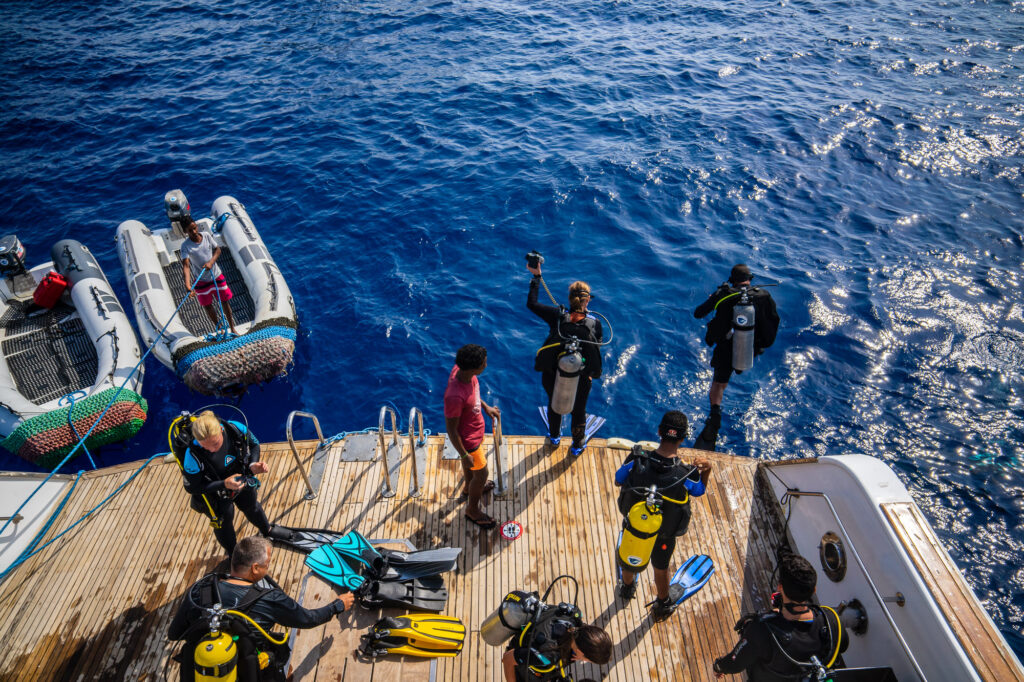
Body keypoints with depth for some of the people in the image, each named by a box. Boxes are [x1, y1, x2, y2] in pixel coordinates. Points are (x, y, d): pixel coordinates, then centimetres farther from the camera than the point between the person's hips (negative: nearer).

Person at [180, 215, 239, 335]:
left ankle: (232, 328, 25)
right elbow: (186, 265, -28)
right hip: (202, 281, -2)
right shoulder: (185, 246, -19)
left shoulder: (206, 235, -9)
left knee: (225, 302, 10)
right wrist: (188, 285, -40)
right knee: (208, 306, 11)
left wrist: (211, 262, -18)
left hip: (216, 275, 2)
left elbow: (217, 249, 2)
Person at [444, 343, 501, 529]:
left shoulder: (460, 369, -21)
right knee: (481, 473, 16)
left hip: (475, 429, 8)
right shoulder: (455, 397, -44)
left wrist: (485, 406, 10)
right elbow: (451, 430, -29)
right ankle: (472, 510, 44)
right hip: (468, 439, -8)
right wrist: (464, 455, -17)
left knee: (471, 464, 34)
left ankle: (469, 488, 65)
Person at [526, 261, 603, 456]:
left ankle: (554, 436, 58)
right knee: (578, 411, 26)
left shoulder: (557, 316, -24)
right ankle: (577, 446, 50)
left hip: (553, 377, 1)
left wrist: (536, 276, -8)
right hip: (581, 380, -1)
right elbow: (598, 346, -7)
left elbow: (531, 303, -14)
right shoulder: (595, 323, -21)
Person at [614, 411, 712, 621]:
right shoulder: (687, 475, -33)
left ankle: (627, 587, 65)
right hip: (664, 534, -1)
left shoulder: (636, 460, -32)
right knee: (660, 568, 29)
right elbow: (700, 491, -9)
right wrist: (707, 470, -15)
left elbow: (618, 481, -11)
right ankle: (662, 605, 59)